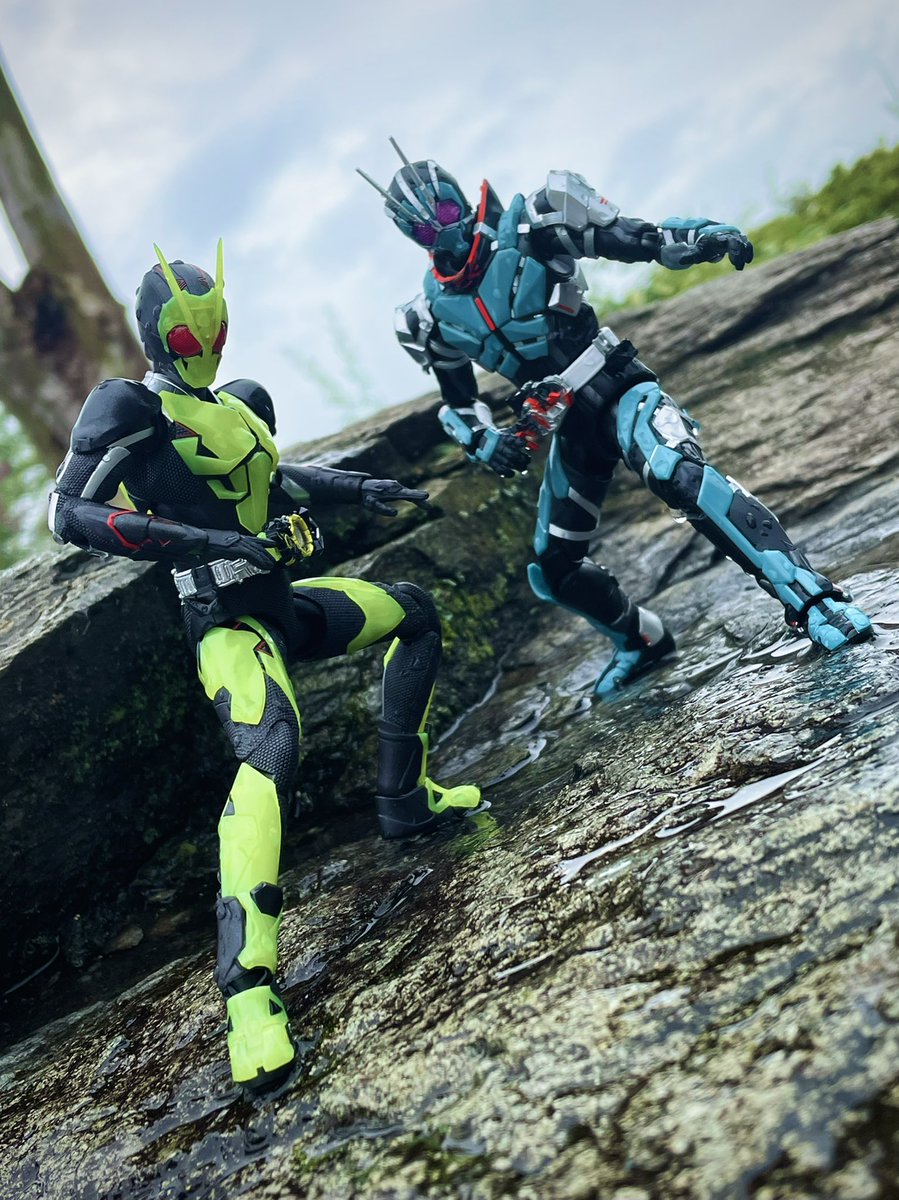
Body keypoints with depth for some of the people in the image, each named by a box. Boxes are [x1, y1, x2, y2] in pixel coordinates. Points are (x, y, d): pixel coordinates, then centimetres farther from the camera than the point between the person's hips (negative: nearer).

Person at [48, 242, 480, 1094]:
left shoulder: (238, 404, 12)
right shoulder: (131, 406, -12)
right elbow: (71, 514, -23)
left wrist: (358, 489, 19)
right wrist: (213, 540, -28)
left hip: (284, 600, 9)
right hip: (227, 621, -9)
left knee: (413, 613, 22)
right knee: (269, 748, -34)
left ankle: (405, 798, 25)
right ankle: (247, 988, -39)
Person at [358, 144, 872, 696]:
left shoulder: (527, 229, -5)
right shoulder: (433, 314, 7)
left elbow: (636, 238, -9)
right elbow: (458, 401, 17)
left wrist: (702, 238, -26)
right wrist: (484, 442, -3)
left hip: (615, 387, -5)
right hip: (568, 427, 6)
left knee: (677, 472, -35)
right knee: (554, 570, 11)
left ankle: (811, 598, -36)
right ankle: (641, 640, 37)